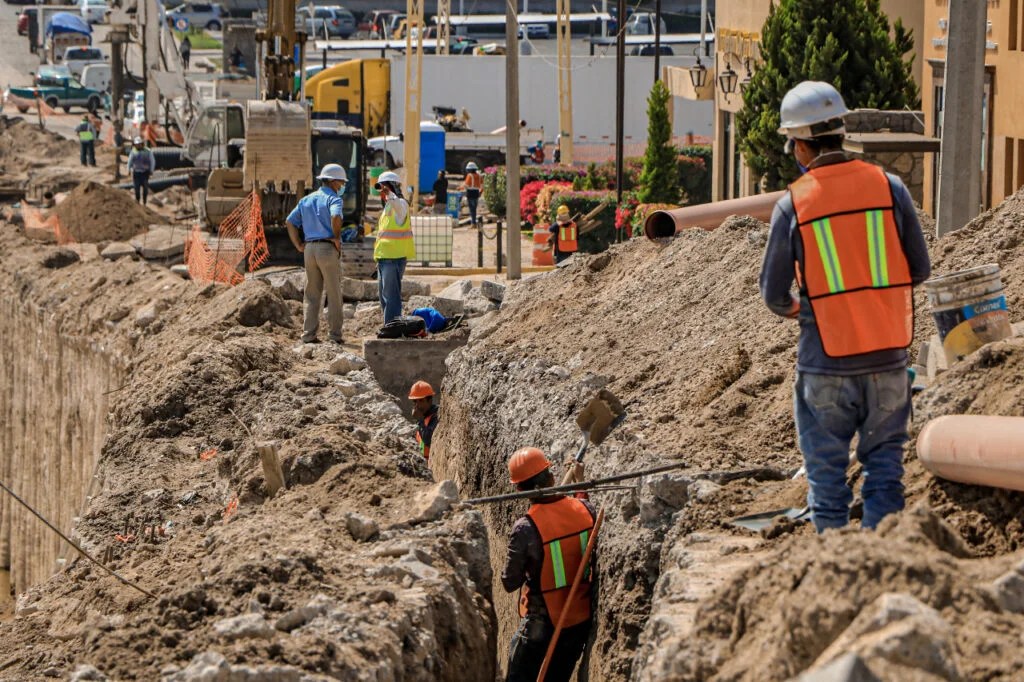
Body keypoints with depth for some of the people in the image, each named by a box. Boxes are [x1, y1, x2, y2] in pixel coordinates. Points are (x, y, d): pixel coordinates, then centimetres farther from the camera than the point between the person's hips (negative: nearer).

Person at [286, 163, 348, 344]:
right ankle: (334, 334, 2)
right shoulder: (333, 199, -4)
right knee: (334, 294, 2)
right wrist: (336, 238, -12)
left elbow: (290, 222, 13)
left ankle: (308, 334, 7)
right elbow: (335, 216, -25)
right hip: (328, 248, -6)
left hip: (309, 248, 6)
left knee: (311, 295, 10)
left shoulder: (306, 200, 16)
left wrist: (298, 245, 12)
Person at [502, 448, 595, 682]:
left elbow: (509, 583, -13)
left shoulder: (526, 529, -23)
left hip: (541, 625, -5)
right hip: (582, 620, 5)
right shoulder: (584, 509, -9)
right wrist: (580, 481, 30)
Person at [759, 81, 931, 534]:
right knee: (884, 462, 11)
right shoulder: (889, 187, -3)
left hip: (825, 364, -2)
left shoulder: (793, 204, -8)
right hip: (887, 357, 2)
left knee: (826, 468, 9)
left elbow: (773, 293, 1)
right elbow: (920, 270, 4)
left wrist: (790, 309, 23)